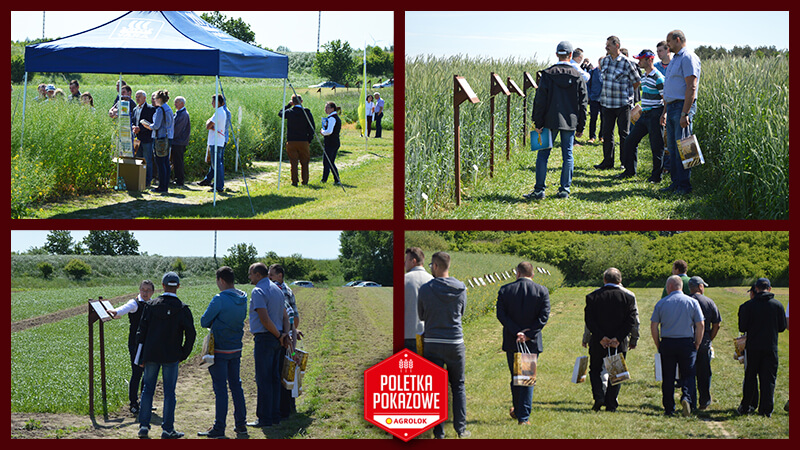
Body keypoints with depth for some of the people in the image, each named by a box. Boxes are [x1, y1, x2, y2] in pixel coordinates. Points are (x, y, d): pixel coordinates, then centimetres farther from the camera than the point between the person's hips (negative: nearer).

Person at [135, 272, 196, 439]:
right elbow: (191, 334, -5)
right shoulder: (182, 309, -6)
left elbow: (141, 331, -1)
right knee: (169, 392, 3)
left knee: (148, 389, 10)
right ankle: (167, 429, 2)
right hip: (171, 356, -2)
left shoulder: (152, 305, -1)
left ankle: (143, 425, 7)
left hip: (151, 354, 2)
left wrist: (141, 356, 4)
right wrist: (183, 354, 8)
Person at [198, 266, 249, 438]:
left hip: (220, 350, -7)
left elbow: (204, 322, -11)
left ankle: (219, 428, -2)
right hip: (236, 348, 7)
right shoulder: (243, 299, 4)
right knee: (236, 385, 15)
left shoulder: (219, 300, -18)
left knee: (220, 389, -4)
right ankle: (241, 424, 18)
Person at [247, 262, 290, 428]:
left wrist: (279, 336, -11)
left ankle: (265, 418, -5)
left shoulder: (258, 291, -14)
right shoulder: (277, 290, 15)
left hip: (264, 338, -9)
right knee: (274, 378, 12)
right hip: (276, 340, 9)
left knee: (263, 379, -5)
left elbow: (265, 320, -22)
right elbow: (285, 316, 16)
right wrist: (285, 334, 4)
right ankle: (275, 415, 15)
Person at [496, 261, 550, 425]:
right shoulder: (542, 291, -3)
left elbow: (501, 315, -8)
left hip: (511, 342, 1)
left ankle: (517, 410, 31)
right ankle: (523, 416, -2)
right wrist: (528, 335, -12)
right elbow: (544, 316, -10)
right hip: (533, 342, -1)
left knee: (515, 376, 17)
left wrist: (516, 332, -11)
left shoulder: (505, 290, -2)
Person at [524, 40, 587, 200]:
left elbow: (540, 101, -6)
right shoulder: (578, 76, 1)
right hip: (570, 121, 2)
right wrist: (580, 127, 11)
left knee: (543, 154, 3)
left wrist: (538, 123, -2)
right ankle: (565, 189, 8)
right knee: (567, 155, 8)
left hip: (550, 121, -1)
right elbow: (583, 103, 4)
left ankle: (539, 190, 0)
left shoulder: (548, 74, -5)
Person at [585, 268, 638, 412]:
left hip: (598, 342, 0)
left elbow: (589, 320, -8)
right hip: (620, 343, 0)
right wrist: (618, 338, -12)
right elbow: (632, 321, -8)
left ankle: (599, 396, -6)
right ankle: (611, 404, 8)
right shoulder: (628, 296, -3)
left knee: (595, 370, 15)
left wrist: (601, 338, -11)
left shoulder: (593, 296, -3)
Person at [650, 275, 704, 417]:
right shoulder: (692, 302, 1)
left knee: (668, 377, 6)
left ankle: (669, 409, 8)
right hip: (687, 342, -1)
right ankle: (687, 397, -21)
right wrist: (697, 344, 5)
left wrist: (658, 345, 8)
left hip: (667, 342, 1)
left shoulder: (661, 303, 2)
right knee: (688, 375, 4)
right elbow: (700, 325, -3)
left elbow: (653, 326, 1)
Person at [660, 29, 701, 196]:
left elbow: (691, 87, -19)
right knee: (672, 147, 10)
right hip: (672, 106, 10)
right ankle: (675, 183, 14)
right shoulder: (675, 59, 20)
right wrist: (665, 111, 22)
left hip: (683, 106, -10)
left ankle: (684, 186, -6)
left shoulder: (688, 58, -12)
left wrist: (685, 113, -23)